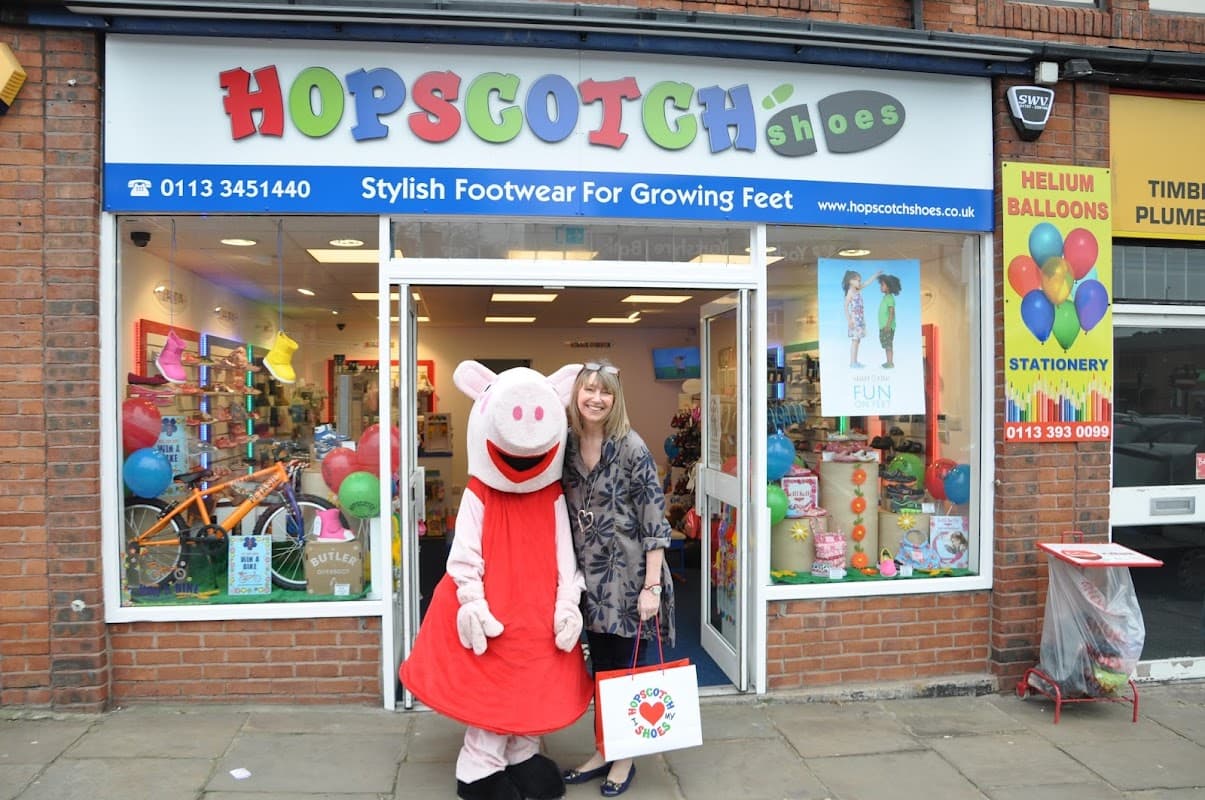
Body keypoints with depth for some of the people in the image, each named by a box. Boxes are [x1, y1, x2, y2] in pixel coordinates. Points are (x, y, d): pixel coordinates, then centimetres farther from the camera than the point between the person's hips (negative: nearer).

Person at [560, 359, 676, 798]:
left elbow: (654, 520, -14)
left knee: (627, 667, 7)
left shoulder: (632, 448, -14)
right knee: (600, 666, 16)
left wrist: (652, 585, -17)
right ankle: (603, 751, 33)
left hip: (629, 575, -5)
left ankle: (624, 757, 26)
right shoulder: (568, 444, 2)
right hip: (590, 577, 5)